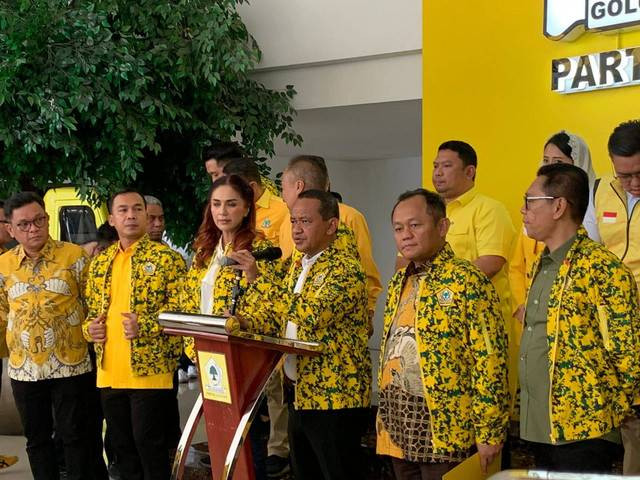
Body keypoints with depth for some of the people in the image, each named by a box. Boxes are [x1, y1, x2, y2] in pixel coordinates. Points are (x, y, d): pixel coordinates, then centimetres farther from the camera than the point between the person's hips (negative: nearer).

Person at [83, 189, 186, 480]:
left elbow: (182, 306, -8)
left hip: (149, 369, -6)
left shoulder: (165, 257, -4)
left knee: (149, 442, -2)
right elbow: (90, 308, 22)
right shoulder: (100, 263, 14)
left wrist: (145, 326, -19)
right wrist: (89, 328, 0)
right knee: (121, 444, 13)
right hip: (109, 372, 6)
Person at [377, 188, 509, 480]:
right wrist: (383, 414, 17)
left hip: (444, 430, -7)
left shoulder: (467, 281, -12)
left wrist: (488, 433, -17)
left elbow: (490, 360, -16)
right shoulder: (399, 283, 12)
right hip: (399, 429, 7)